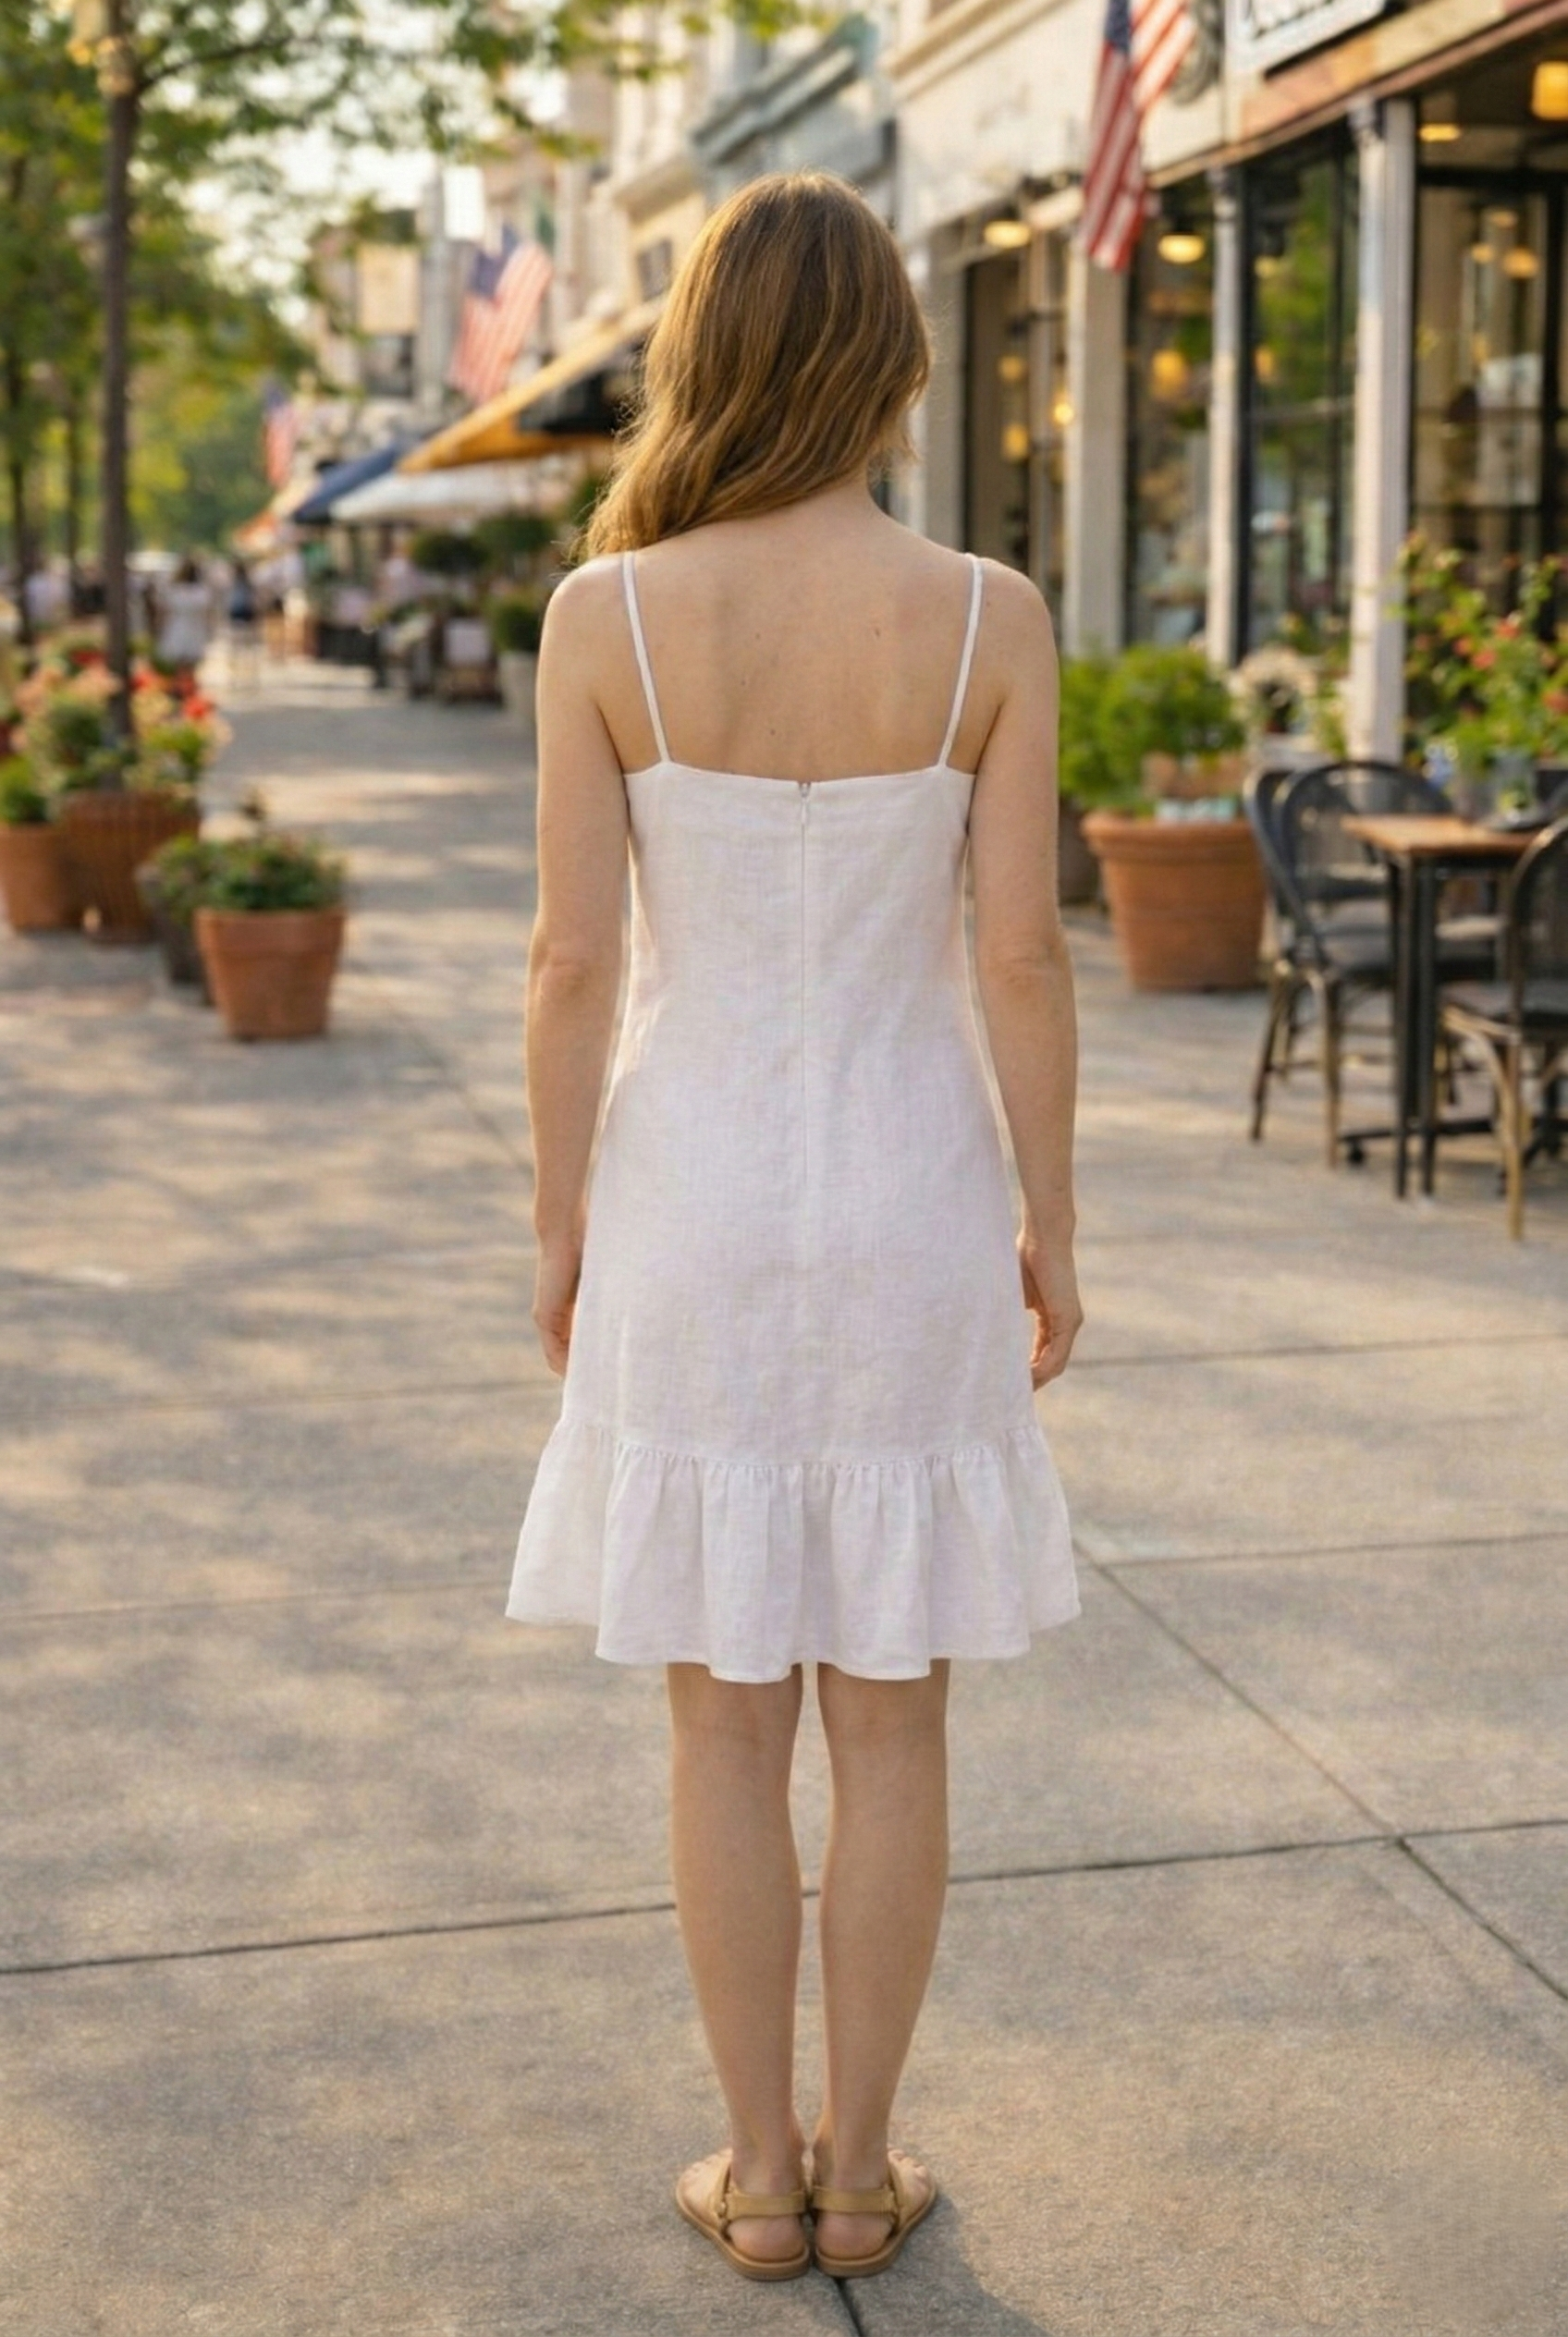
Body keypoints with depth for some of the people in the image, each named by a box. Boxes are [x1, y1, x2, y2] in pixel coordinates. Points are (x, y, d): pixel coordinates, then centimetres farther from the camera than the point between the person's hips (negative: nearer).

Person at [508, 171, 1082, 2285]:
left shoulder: (606, 615, -9)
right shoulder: (988, 620, -9)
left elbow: (573, 958, -8)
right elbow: (1023, 957, -8)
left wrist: (558, 1225, 5)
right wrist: (1050, 1226, 4)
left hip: (695, 1203, 0)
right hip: (907, 1207, 0)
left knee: (727, 1716, 13)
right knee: (891, 1713, 14)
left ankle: (762, 2172, 22)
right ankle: (860, 2163, 24)